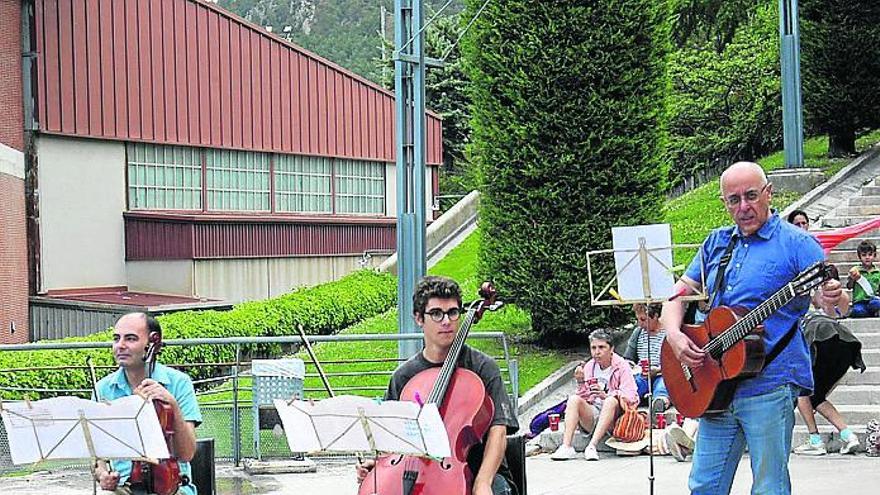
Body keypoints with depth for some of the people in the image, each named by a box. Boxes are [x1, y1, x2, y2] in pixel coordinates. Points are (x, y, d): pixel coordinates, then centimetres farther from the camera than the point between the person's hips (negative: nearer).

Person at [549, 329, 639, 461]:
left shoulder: (621, 366, -2)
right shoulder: (589, 367, 11)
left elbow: (632, 398, -13)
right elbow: (583, 398, 11)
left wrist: (606, 396, -27)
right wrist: (581, 382, -9)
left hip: (613, 415, -4)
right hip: (592, 414, 4)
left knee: (611, 401, -34)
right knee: (574, 399, -21)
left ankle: (592, 446, -42)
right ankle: (566, 447, -32)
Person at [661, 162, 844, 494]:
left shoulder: (796, 243, -4)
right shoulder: (716, 243, 14)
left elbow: (837, 305, -11)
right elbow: (680, 291, 17)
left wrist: (832, 297, -36)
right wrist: (674, 335, -3)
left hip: (770, 387, -6)